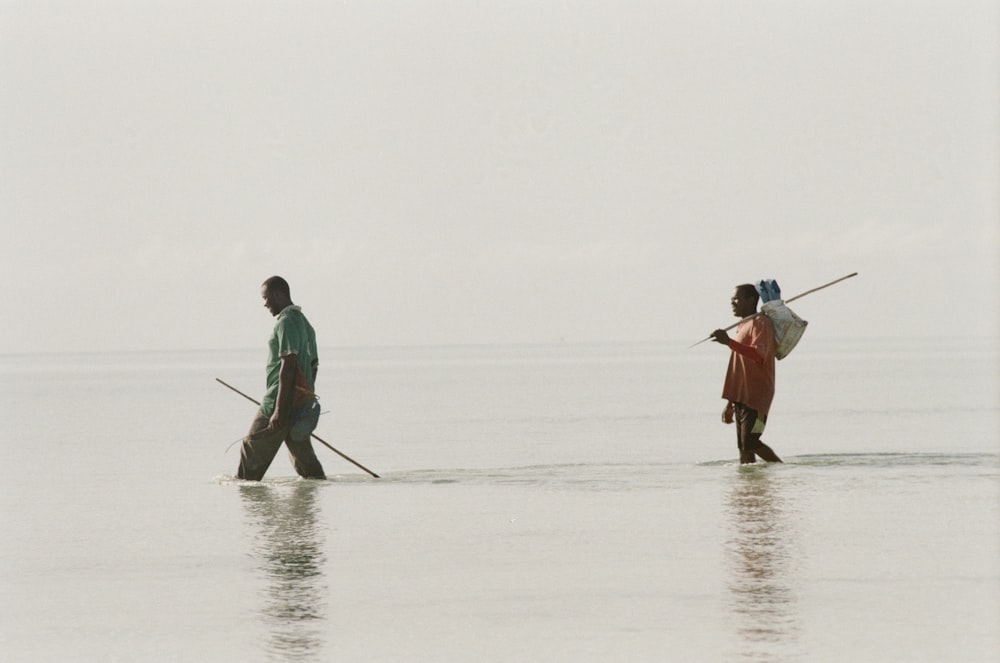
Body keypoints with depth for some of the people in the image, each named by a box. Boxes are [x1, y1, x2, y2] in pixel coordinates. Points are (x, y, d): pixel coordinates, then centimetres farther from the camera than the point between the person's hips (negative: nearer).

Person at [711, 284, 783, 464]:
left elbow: (759, 356, -28)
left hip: (756, 396, -9)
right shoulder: (742, 327, 21)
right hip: (741, 398, 9)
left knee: (750, 443, -17)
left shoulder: (760, 323, -9)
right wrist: (730, 403, 24)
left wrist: (729, 342, -36)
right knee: (743, 448, 4)